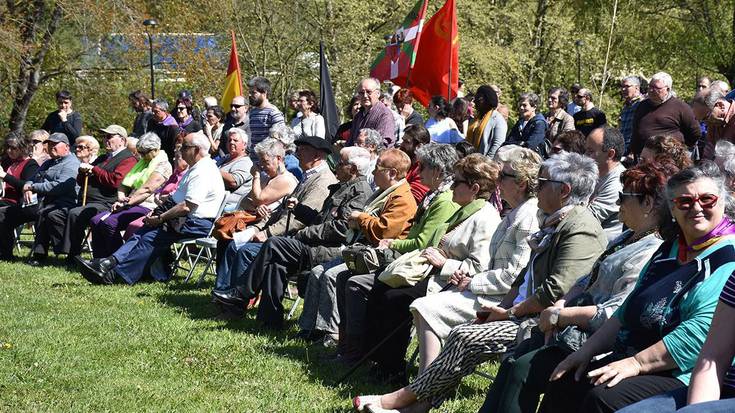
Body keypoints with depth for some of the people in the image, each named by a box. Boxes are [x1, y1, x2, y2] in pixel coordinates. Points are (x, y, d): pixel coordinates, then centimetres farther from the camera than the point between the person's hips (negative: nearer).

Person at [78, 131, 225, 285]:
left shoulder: (203, 172, -17)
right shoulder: (194, 169, 20)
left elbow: (187, 207, -23)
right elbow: (177, 198, 26)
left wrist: (160, 218, -14)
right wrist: (158, 212, 11)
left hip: (198, 223, -10)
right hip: (184, 219, 10)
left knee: (151, 237, -21)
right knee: (142, 233, -5)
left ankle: (113, 274, -22)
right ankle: (110, 262, -18)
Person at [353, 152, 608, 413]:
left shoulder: (581, 231, -16)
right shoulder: (553, 222, 18)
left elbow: (555, 292, -22)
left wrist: (509, 312, -14)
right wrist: (501, 308, 8)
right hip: (523, 312, 10)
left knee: (466, 338, -19)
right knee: (461, 336, -6)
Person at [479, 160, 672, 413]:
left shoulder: (651, 254, -18)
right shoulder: (626, 239, 16)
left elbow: (614, 314, -24)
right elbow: (586, 282, 22)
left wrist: (559, 314, -15)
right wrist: (561, 304, 2)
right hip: (571, 329, 10)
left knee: (523, 369, -18)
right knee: (510, 364, 2)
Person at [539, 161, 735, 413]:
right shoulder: (670, 249, 18)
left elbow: (703, 330, -24)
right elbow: (627, 314, 24)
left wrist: (637, 363, -23)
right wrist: (587, 350, 11)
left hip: (685, 374, -9)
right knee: (563, 385, -1)